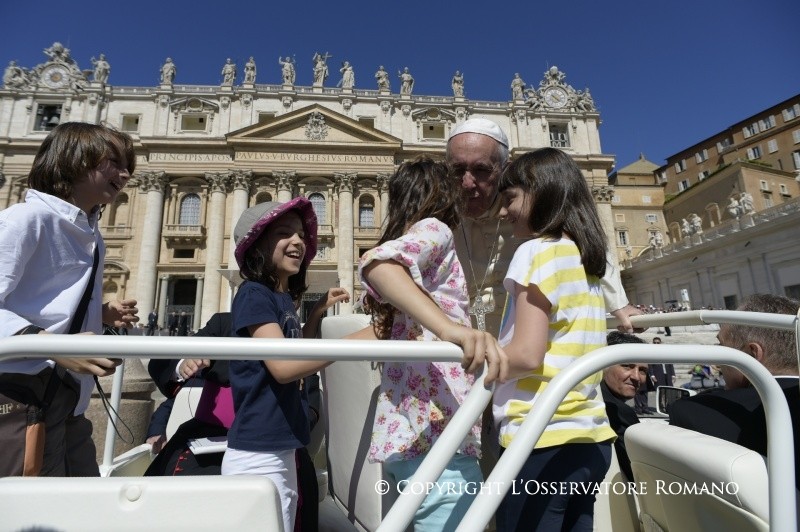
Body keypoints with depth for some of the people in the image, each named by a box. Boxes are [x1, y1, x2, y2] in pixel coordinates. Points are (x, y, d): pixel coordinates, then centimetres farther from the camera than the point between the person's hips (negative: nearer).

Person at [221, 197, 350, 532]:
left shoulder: (284, 298, 11)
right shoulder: (253, 294, -15)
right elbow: (282, 366, -27)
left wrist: (318, 311, 9)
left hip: (281, 453, 9)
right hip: (258, 456, -9)